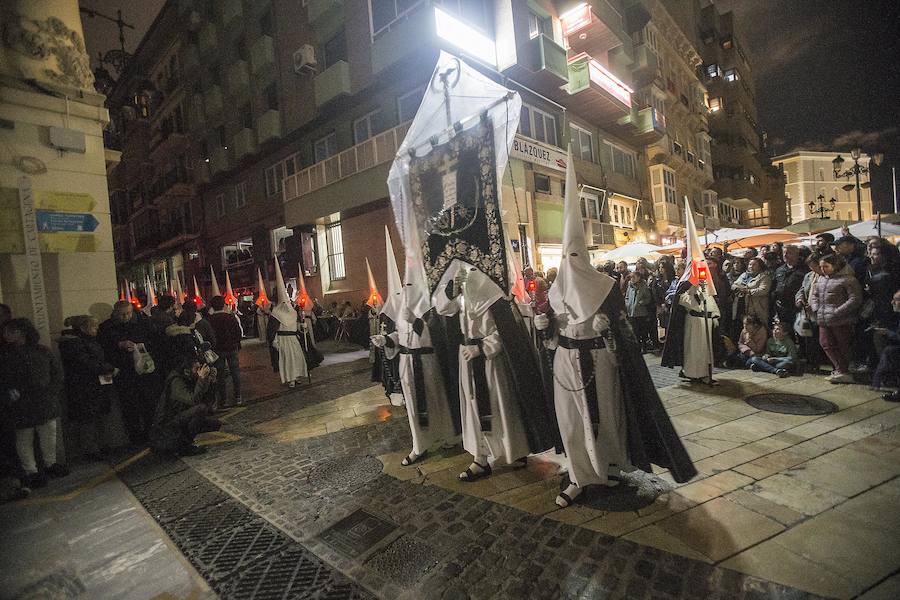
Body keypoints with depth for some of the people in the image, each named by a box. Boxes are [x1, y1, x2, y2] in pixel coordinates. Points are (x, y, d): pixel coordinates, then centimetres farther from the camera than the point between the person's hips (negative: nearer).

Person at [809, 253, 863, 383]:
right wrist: (816, 308, 3)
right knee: (826, 344, 3)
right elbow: (813, 294, 19)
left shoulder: (848, 279, -8)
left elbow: (855, 299, -14)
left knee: (842, 347, 3)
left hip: (841, 321, -7)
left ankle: (842, 371, 10)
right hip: (823, 320, 7)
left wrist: (837, 312, -20)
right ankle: (842, 371, 8)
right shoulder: (821, 279, 15)